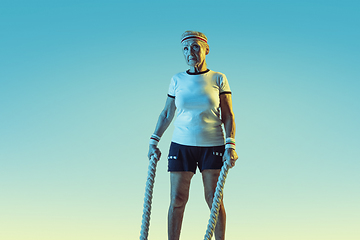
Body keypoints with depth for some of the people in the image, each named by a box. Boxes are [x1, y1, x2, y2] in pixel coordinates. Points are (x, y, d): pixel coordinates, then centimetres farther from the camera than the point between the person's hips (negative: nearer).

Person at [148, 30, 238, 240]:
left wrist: (230, 146, -10)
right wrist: (154, 141, 5)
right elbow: (166, 114, 12)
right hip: (181, 145, 2)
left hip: (213, 146, -1)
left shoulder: (218, 79, 1)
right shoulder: (177, 80, 6)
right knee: (177, 200, 1)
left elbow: (228, 116, 0)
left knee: (214, 199, 1)